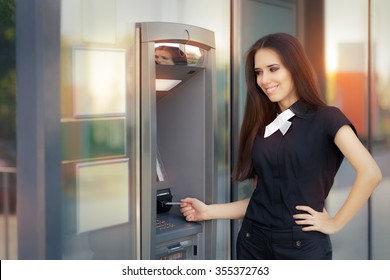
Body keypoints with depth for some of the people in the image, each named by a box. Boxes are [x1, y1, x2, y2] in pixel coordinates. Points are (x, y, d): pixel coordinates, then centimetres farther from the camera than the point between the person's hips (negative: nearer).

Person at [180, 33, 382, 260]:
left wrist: (335, 223, -14)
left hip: (303, 244, -4)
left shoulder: (326, 118, -7)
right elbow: (261, 197, 9)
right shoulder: (261, 126, 9)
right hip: (254, 242, 5)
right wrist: (209, 211, 3)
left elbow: (371, 173, -18)